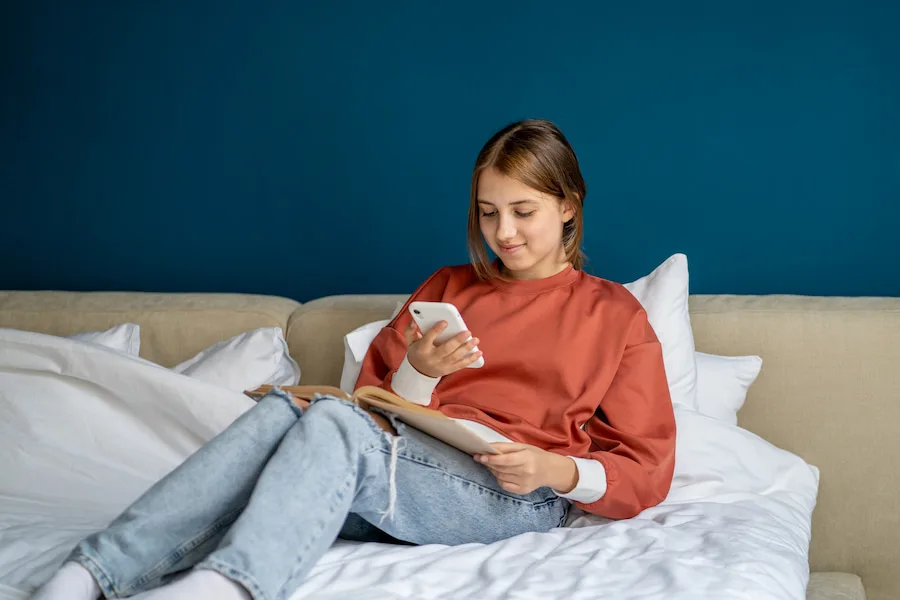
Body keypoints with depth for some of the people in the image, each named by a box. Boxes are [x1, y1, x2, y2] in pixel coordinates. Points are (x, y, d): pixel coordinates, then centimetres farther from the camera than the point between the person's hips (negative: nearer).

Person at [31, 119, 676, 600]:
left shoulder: (615, 314, 15)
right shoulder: (448, 288, 27)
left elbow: (646, 471, 8)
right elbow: (380, 408, 19)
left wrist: (560, 471, -12)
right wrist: (419, 373, -4)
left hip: (515, 496, -4)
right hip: (411, 470, 4)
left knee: (335, 422, -34)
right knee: (283, 408, -28)